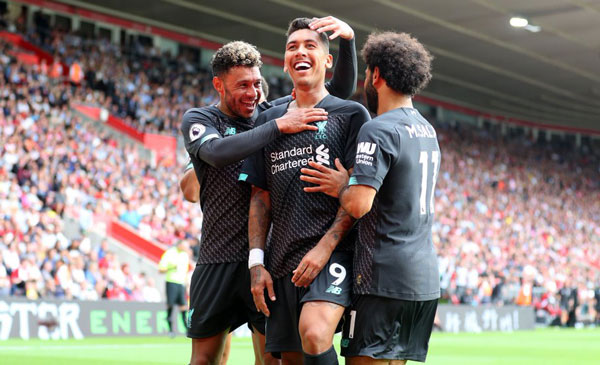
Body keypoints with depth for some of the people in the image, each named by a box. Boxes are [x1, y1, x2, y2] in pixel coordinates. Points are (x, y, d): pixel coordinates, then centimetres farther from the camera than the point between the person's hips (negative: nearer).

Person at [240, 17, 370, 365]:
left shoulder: (351, 114, 3)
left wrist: (324, 249, -13)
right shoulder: (268, 120, 17)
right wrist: (257, 261, 6)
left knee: (314, 335, -29)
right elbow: (261, 196, 16)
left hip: (332, 255, -5)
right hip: (282, 260, 5)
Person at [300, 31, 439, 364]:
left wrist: (341, 186, -3)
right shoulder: (427, 130, 16)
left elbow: (358, 205, -22)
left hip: (384, 277, -9)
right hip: (426, 279, 9)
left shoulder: (378, 131, -12)